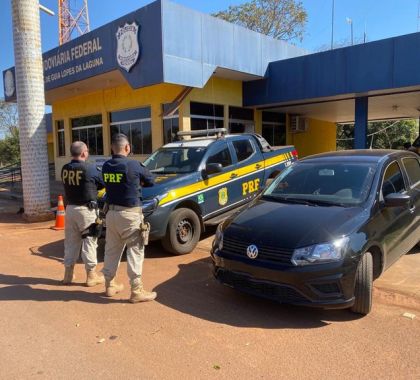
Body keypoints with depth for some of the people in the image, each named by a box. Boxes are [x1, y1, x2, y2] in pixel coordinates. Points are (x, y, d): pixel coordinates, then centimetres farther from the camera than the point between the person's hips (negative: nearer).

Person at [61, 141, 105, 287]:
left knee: (70, 242, 14)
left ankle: (68, 274, 23)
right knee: (89, 242, 4)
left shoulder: (65, 169, 4)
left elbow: (73, 185, 11)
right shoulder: (90, 168, -14)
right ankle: (91, 275, 11)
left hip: (70, 208, 6)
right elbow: (104, 183, -3)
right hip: (86, 209, -6)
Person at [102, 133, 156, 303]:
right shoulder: (134, 165, -13)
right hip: (129, 214, -6)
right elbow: (150, 181, 0)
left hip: (111, 212, 6)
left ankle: (110, 285, 28)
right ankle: (137, 290, 3)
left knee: (111, 249, 16)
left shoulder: (106, 166, 3)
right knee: (135, 251, 0)